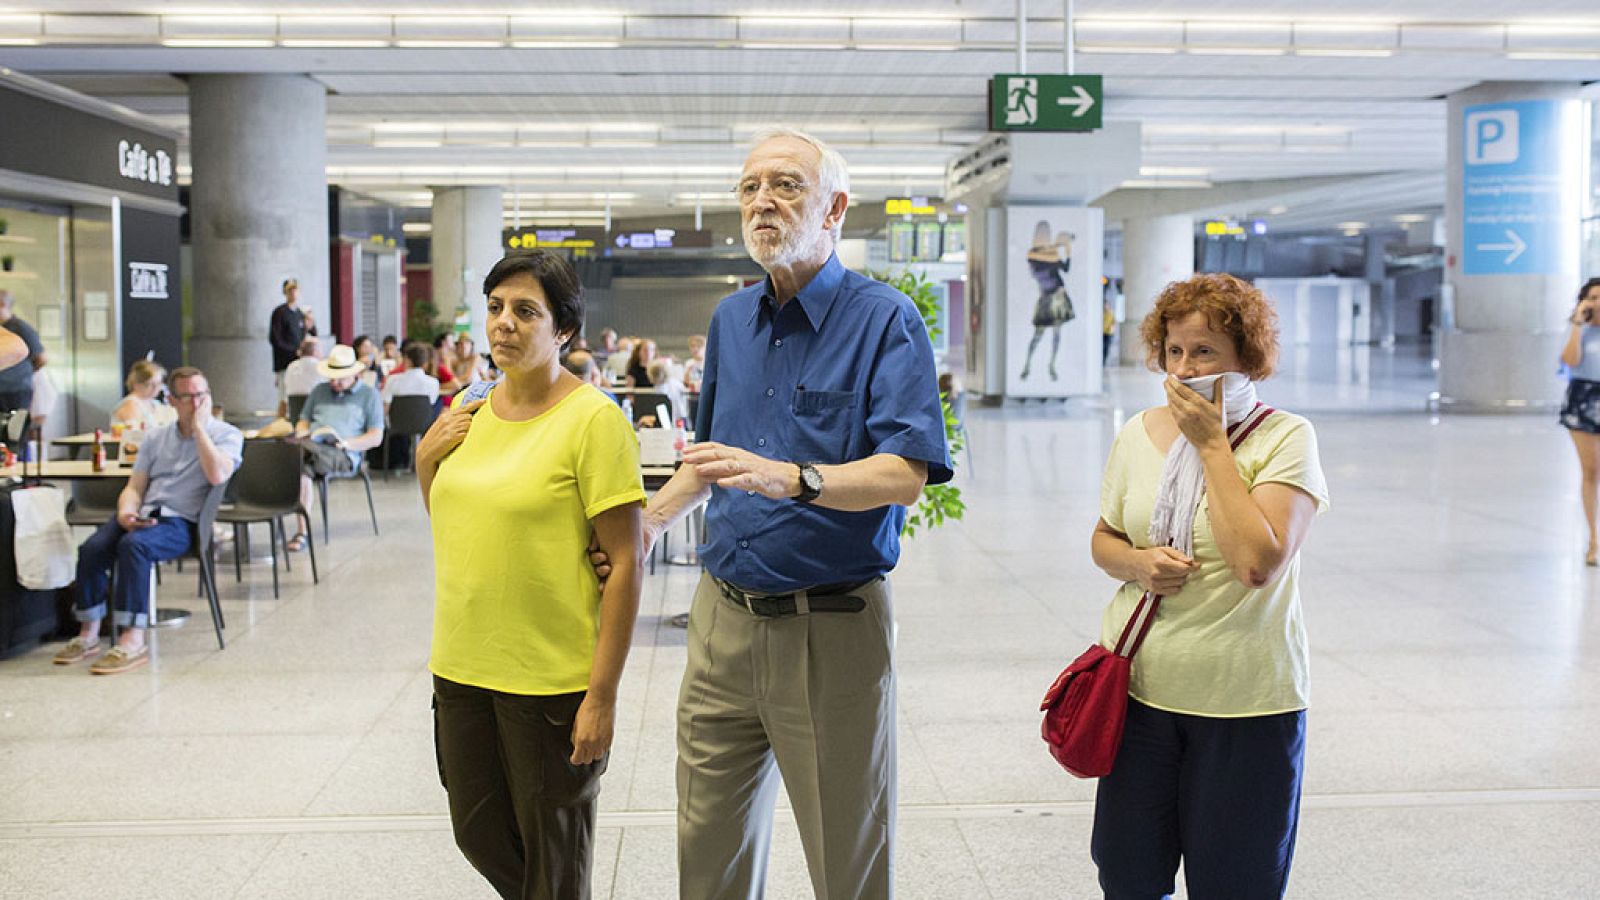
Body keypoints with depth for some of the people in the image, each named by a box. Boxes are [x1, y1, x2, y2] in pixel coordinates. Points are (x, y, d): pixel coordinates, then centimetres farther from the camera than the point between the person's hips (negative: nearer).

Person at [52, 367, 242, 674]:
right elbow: (134, 487, 16)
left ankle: (133, 641, -34)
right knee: (92, 548, -23)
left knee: (133, 545, -34)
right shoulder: (156, 438, 20)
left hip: (182, 522, -5)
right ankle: (89, 634, -10)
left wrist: (199, 427, -8)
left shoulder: (227, 435, 5)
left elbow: (217, 475, -15)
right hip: (143, 514, 5)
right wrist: (125, 512, -6)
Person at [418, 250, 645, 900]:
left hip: (552, 678, -6)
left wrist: (603, 694, -18)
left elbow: (627, 563, -15)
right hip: (462, 669, 6)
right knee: (480, 835, 18)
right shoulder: (470, 413, 7)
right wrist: (425, 461, 1)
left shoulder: (593, 419, -13)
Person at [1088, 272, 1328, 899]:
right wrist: (1136, 562, -8)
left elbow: (1258, 564, -22)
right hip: (1140, 687, 4)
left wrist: (1212, 443, -17)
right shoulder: (1139, 433, 4)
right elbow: (1103, 539, 15)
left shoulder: (1286, 439, -10)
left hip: (1246, 705, -4)